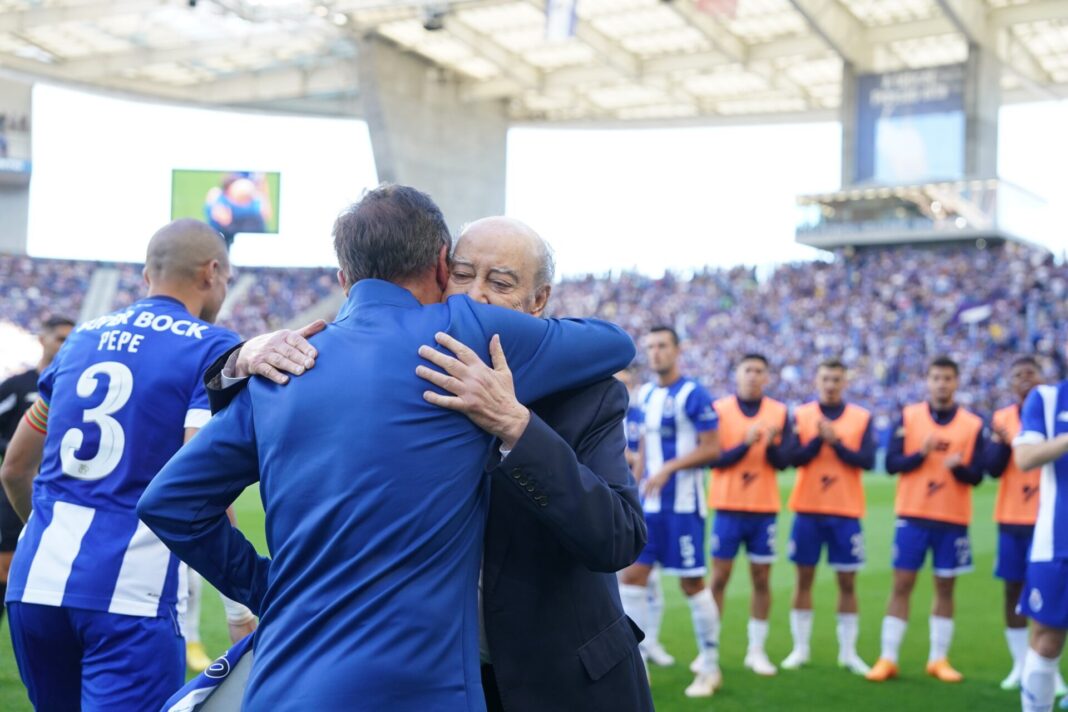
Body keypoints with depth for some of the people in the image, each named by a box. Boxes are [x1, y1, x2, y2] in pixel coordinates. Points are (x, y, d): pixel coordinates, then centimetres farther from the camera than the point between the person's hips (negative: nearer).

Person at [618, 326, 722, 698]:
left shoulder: (693, 395, -10)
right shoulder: (645, 395, 12)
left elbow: (711, 448, -14)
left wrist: (668, 469, -23)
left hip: (682, 506, -7)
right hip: (648, 505, 7)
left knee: (692, 583, 0)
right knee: (631, 577, 3)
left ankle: (710, 669, 15)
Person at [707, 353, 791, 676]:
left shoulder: (779, 413, 4)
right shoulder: (719, 409, -2)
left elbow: (784, 461, -3)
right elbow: (714, 459, -8)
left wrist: (770, 445, -23)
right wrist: (745, 445, -22)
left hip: (764, 509, 2)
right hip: (728, 507, -2)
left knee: (761, 579, 4)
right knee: (719, 577, 1)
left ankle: (756, 650, 12)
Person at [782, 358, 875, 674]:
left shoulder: (862, 418, 2)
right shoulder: (801, 414, 3)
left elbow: (868, 460, -9)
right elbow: (794, 458, -8)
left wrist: (835, 441, -16)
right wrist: (819, 439, -21)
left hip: (846, 512, 0)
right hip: (807, 509, 0)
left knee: (847, 581, 3)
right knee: (804, 578, 5)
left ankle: (848, 652, 12)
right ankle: (800, 648, 13)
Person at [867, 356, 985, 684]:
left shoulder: (973, 424, 2)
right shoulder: (908, 416, 1)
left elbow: (976, 475, -1)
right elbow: (891, 463, -5)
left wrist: (958, 467, -23)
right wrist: (920, 454, -22)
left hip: (952, 519, 1)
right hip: (912, 515, -1)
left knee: (945, 587, 6)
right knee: (901, 585, 1)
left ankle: (939, 659, 16)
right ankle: (888, 659, 5)